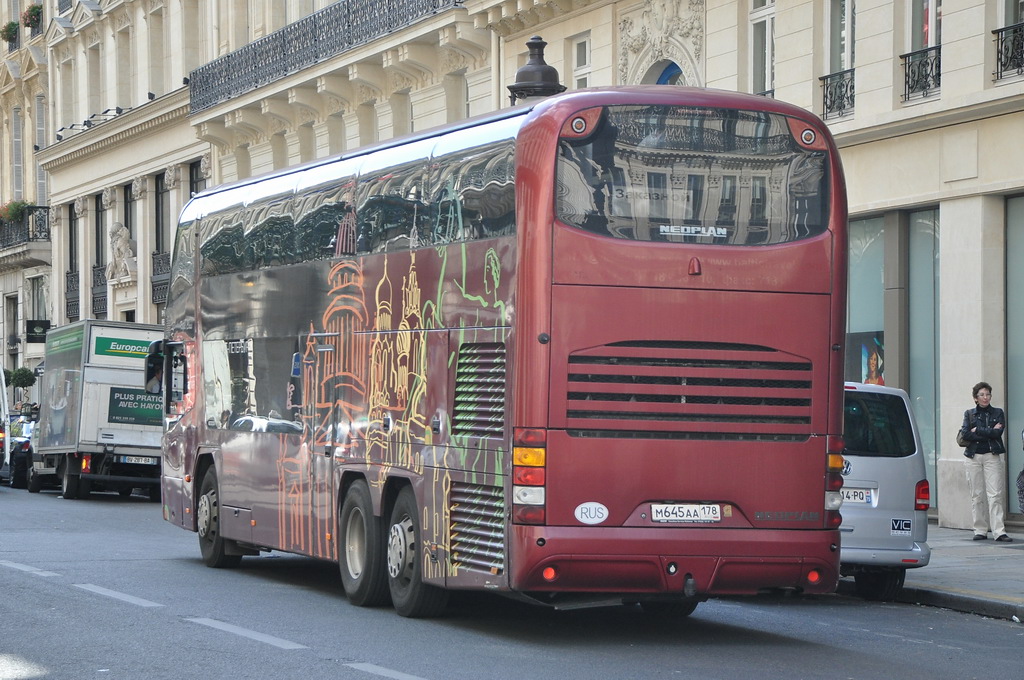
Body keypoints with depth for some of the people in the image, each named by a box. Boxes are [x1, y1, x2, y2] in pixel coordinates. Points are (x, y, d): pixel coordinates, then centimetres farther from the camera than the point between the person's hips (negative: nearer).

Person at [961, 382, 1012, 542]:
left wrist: (977, 430, -6)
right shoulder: (969, 414, 10)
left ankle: (999, 531, -13)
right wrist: (989, 433, -9)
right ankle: (980, 530, 9)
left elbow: (998, 433, -8)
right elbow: (966, 434, -6)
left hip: (992, 456, -1)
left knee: (995, 494, -9)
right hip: (973, 457, 1)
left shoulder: (998, 413, 8)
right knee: (977, 495, 2)